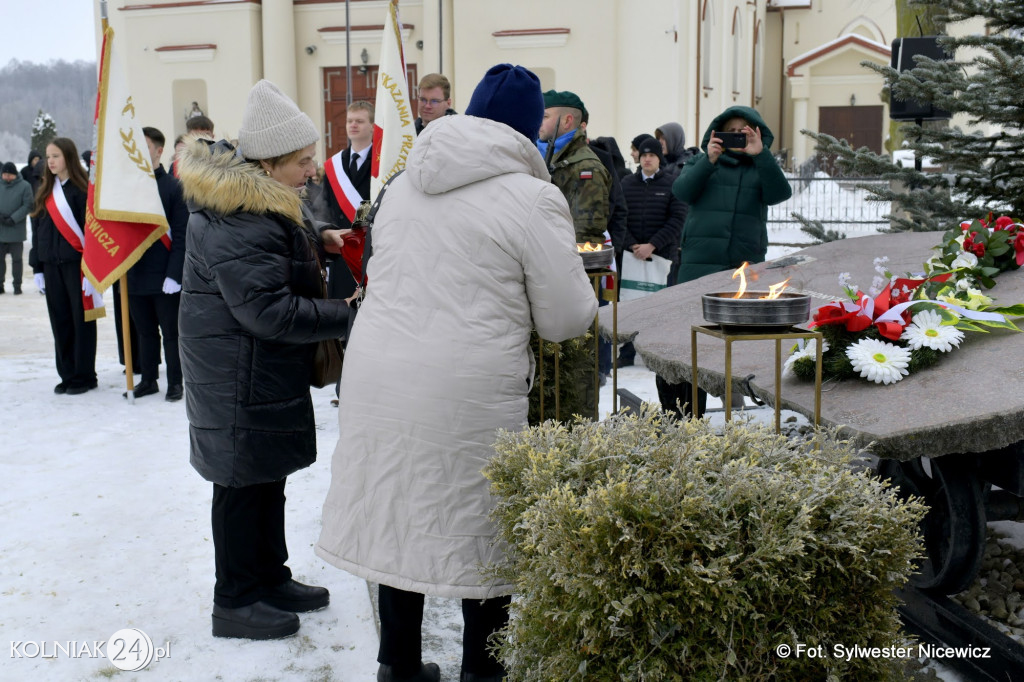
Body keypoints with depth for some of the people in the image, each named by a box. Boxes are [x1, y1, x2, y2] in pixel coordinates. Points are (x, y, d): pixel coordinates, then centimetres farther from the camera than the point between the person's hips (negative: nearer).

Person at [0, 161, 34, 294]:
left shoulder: (24, 186, -2)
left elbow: (27, 206, -6)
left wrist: (13, 219, -13)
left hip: (17, 230, -3)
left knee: (17, 258, 4)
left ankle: (17, 285, 12)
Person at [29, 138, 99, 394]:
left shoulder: (82, 190, -7)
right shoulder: (45, 192, 13)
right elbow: (38, 230, 14)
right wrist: (37, 267, 10)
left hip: (77, 264, -6)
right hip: (52, 265, 6)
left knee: (81, 320, 1)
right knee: (60, 322, 9)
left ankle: (84, 376, 9)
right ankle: (67, 375, 17)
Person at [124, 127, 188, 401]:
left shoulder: (173, 187, -5)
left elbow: (180, 235, -10)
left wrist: (174, 274, -17)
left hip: (165, 276, -5)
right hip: (135, 274, 5)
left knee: (171, 332, 5)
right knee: (145, 332, 14)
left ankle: (175, 382, 15)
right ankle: (148, 380, 24)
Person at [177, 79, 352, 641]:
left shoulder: (263, 204, 10)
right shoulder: (237, 225, -25)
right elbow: (269, 311, -28)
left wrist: (315, 242, 9)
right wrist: (345, 317, -23)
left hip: (266, 368, 11)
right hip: (240, 377, -11)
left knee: (268, 474, 19)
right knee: (244, 479, 2)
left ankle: (269, 578, 34)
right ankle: (236, 601, 17)